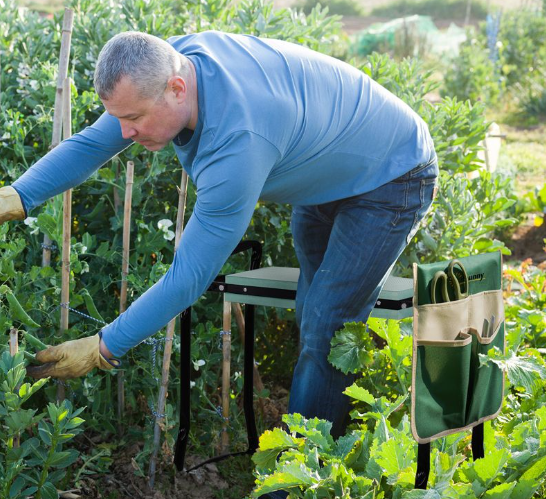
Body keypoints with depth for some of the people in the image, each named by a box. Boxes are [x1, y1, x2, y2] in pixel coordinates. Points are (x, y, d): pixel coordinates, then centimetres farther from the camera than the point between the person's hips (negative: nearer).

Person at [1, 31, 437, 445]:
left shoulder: (238, 142, -44)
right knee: (310, 313, 17)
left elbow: (190, 276, -39)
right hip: (328, 175, 9)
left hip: (391, 179, -9)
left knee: (324, 332, -11)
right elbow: (93, 142, -10)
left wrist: (103, 349, -34)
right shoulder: (168, 63, -20)